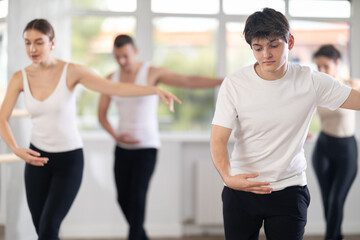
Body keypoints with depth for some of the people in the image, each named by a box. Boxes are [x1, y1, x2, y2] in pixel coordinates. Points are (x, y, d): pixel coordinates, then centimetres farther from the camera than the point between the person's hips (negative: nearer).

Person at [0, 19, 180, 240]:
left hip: (69, 158, -4)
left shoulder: (71, 72, -12)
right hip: (37, 158, 4)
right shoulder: (20, 78, -3)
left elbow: (116, 88, -18)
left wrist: (156, 90, -29)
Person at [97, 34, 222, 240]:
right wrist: (116, 136, -10)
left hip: (147, 146, -5)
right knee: (123, 198, 9)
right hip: (123, 147, 5)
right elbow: (101, 114, 8)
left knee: (137, 198, -14)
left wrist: (222, 81, -33)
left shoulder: (152, 73, -10)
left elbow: (188, 81, -21)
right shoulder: (111, 79, 4)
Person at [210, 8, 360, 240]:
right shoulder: (234, 84, -8)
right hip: (240, 188, 0)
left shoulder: (311, 82, -5)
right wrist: (227, 176, -30)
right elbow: (218, 139, -12)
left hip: (290, 190, 0)